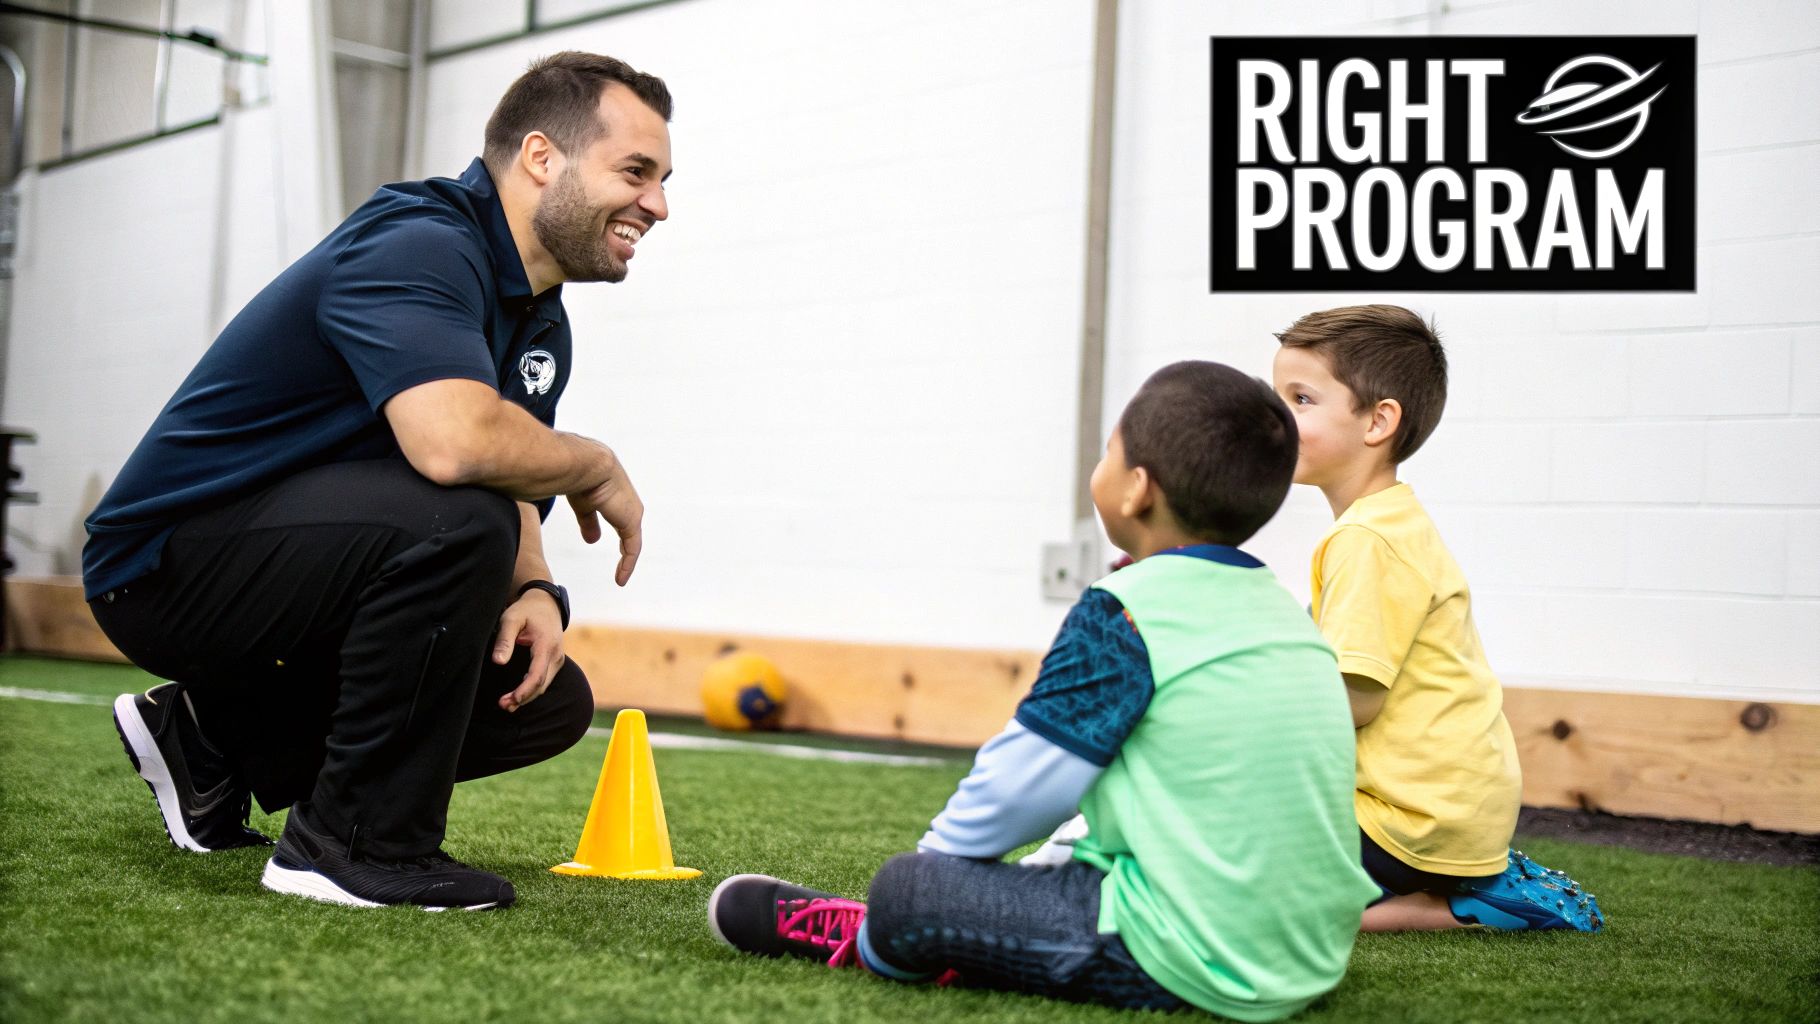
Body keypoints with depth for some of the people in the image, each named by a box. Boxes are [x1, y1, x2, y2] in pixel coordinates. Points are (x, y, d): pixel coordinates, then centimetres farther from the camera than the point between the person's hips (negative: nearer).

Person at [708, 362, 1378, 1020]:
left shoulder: (1125, 611, -12)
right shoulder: (1285, 611, 12)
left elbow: (1023, 781, -9)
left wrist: (940, 851, 10)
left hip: (1197, 968, -9)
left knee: (904, 891, -1)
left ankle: (856, 938, 27)